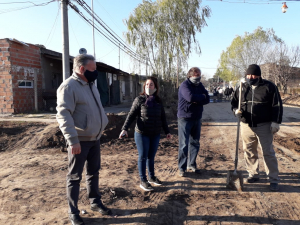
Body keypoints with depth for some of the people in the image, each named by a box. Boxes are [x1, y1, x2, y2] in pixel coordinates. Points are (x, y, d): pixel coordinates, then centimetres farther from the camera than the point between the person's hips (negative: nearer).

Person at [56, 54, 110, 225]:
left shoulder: (90, 85, 11)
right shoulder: (68, 86, -17)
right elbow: (63, 115, -25)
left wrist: (104, 123, 20)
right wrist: (73, 140, -30)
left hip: (95, 138, 8)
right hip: (80, 140, -8)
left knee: (94, 172, 18)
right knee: (75, 177, 6)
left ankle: (96, 202, 34)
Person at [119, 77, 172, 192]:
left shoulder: (158, 101, 8)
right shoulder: (139, 99, -5)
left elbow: (163, 118, 15)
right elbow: (131, 115, -7)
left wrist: (167, 131, 17)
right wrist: (125, 128, -17)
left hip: (155, 134, 4)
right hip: (142, 134, -4)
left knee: (151, 156, 13)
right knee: (143, 157, 3)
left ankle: (152, 177, 30)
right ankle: (143, 181, 14)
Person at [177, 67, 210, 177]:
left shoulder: (199, 85, 11)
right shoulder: (184, 85, -10)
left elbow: (207, 99, 1)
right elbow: (190, 97, -28)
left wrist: (196, 100, -17)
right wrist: (201, 97, -10)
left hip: (197, 118, 7)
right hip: (185, 118, -7)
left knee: (195, 143, 13)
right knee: (184, 144, -4)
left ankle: (191, 164, 26)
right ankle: (182, 168, 5)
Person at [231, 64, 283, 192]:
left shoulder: (269, 87, -2)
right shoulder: (242, 88, 8)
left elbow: (277, 105, -3)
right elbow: (234, 102, 15)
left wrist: (275, 122, -10)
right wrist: (236, 110, -7)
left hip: (264, 126, -4)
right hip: (246, 126, 4)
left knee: (268, 153, -1)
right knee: (249, 152, 11)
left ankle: (273, 180, 8)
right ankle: (253, 175, 27)